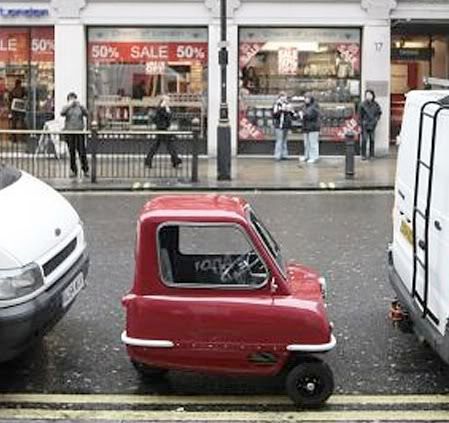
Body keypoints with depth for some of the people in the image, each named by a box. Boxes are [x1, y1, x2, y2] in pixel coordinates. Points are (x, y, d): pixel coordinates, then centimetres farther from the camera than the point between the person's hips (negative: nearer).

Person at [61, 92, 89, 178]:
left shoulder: (80, 107, 11)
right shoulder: (66, 108, 9)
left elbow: (86, 114, -6)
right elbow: (62, 113, -12)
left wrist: (80, 105, -15)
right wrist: (69, 105, -16)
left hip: (79, 132, 0)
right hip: (69, 132, 0)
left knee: (82, 151, -7)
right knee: (71, 152, 1)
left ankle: (86, 170, 0)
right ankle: (74, 171, 9)